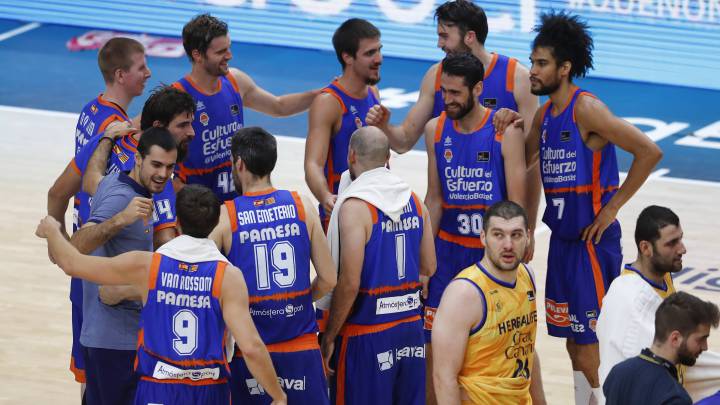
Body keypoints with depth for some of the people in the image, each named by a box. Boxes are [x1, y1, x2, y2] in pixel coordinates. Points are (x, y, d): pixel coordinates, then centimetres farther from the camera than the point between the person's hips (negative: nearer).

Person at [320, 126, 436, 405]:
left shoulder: (355, 206, -15)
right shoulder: (413, 201, 6)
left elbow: (349, 283, -19)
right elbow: (428, 268, 13)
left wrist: (329, 337, -10)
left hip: (366, 333, -7)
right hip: (411, 327, 7)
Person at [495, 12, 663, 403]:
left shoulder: (587, 110, -17)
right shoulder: (544, 114, 9)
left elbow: (649, 151, -21)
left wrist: (612, 207, -16)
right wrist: (509, 125, -2)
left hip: (593, 241, -9)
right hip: (561, 238, 9)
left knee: (590, 344, -7)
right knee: (573, 340, 13)